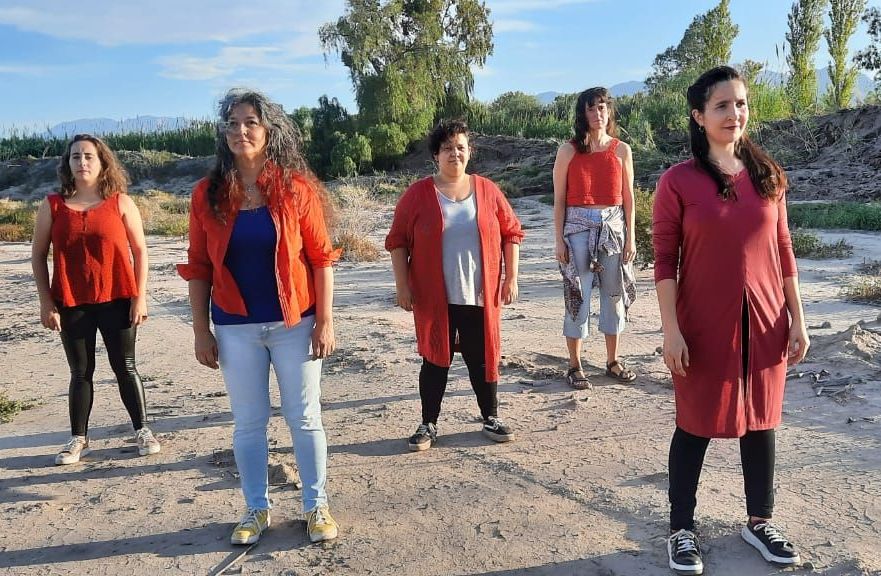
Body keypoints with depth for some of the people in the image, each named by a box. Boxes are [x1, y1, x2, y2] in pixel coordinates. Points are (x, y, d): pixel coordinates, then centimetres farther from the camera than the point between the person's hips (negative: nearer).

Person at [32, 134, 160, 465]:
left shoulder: (120, 202, 0)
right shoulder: (53, 206, 3)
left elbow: (139, 250, 1)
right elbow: (38, 255, 6)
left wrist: (140, 297, -4)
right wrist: (46, 303, -1)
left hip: (117, 300, -1)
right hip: (71, 305, 1)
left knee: (125, 368, 6)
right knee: (81, 373, 9)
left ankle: (142, 431, 16)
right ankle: (78, 439, 19)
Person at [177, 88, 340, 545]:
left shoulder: (296, 188, -5)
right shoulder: (208, 194, 0)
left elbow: (320, 259, -4)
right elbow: (198, 268, 3)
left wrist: (325, 321, -7)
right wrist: (201, 331, 1)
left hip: (293, 323, -2)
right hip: (235, 328, 2)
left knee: (304, 418, 8)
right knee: (248, 423, 12)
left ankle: (316, 506, 25)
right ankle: (256, 509, 29)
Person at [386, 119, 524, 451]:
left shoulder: (488, 190, 3)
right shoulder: (417, 194, -2)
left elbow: (511, 234, 7)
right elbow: (397, 241, -1)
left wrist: (511, 277, 2)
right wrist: (402, 285, -6)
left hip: (480, 297, 1)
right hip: (435, 299, -1)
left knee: (482, 359, 10)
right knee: (436, 360, 7)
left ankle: (491, 419, 27)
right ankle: (429, 425, 20)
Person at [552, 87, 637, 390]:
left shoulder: (621, 150, 5)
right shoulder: (568, 151, 0)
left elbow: (628, 197, 7)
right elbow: (559, 199, 0)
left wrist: (631, 237, 2)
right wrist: (559, 239, -5)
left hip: (613, 227, 2)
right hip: (578, 228, -2)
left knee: (614, 294, 8)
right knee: (577, 296, 0)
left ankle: (612, 360, 23)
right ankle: (575, 366, 11)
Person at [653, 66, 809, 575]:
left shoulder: (769, 175, 4)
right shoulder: (678, 181, -8)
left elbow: (783, 252, 8)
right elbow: (665, 261, -8)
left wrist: (797, 319, 5)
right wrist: (672, 330, -13)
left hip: (763, 323, 4)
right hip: (705, 327, -4)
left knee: (760, 421, 15)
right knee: (696, 426, 7)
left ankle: (760, 522, 33)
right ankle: (682, 529, 22)